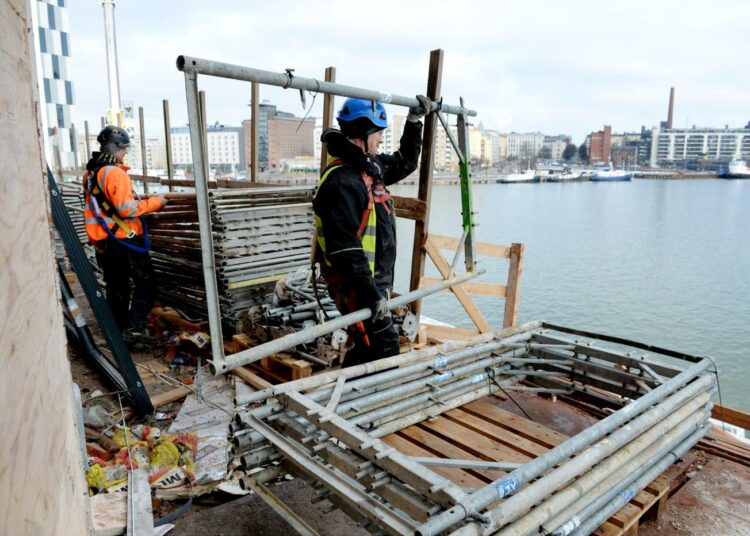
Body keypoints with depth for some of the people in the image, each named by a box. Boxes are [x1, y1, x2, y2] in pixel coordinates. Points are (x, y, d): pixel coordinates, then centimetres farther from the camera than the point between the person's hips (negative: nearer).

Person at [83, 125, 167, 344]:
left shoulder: (91, 173, 14)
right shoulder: (114, 172, -16)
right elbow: (126, 208, -22)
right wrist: (155, 202, -12)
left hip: (103, 241, 9)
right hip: (124, 239, -9)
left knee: (116, 288, 16)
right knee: (146, 283, 0)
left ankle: (119, 329, 22)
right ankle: (135, 327, -7)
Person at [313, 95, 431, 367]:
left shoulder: (371, 166, 10)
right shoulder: (341, 181, -21)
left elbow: (404, 162, 31)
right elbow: (345, 249, -26)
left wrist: (415, 121, 23)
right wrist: (373, 294, -25)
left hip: (373, 281, 10)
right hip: (355, 285, -10)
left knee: (366, 348, 18)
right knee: (384, 348, -8)